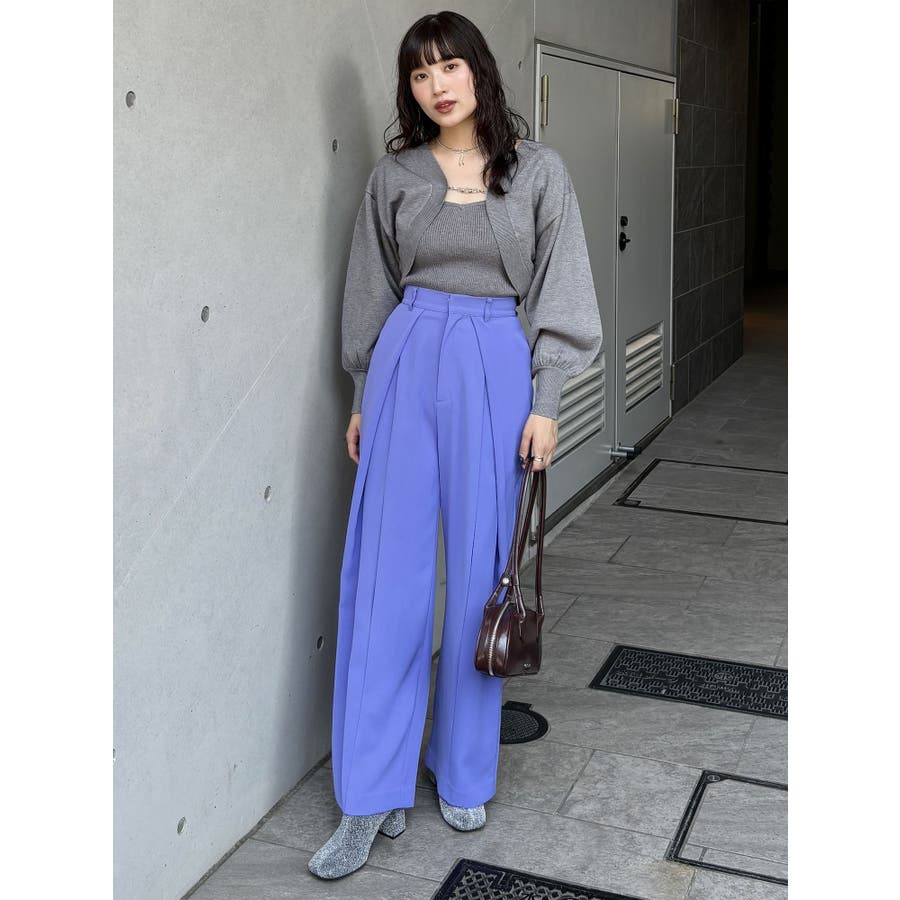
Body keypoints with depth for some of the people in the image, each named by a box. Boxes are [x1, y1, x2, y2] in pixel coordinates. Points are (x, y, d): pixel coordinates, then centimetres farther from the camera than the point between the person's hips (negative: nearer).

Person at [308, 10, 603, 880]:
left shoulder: (538, 170, 4)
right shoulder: (395, 174, 7)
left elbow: (558, 291, 3)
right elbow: (372, 291, 12)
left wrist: (545, 401, -3)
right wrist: (362, 397, 12)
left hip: (496, 367, -1)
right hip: (407, 364, 1)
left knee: (480, 570, 3)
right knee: (387, 572, -3)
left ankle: (464, 773, 20)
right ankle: (372, 799, 5)